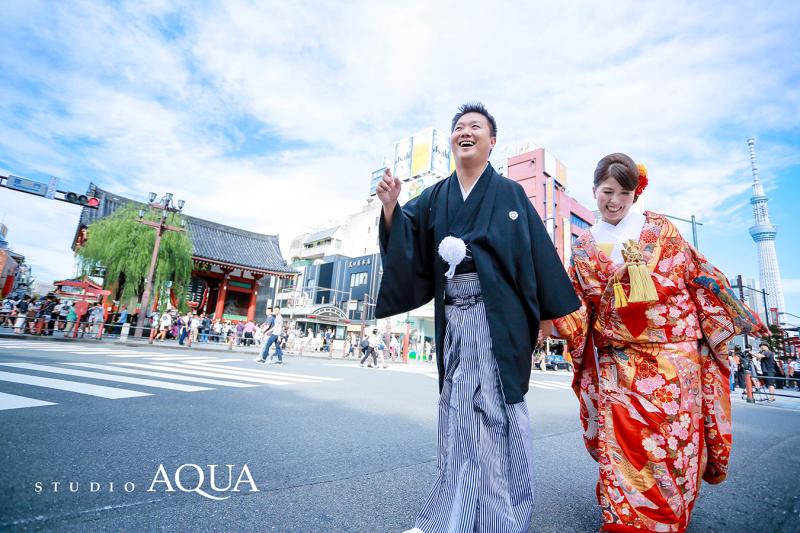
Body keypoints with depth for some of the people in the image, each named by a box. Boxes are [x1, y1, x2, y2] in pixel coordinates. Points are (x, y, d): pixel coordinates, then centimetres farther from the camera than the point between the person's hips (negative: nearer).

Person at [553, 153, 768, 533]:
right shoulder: (584, 248, 7)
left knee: (674, 441, 4)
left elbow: (698, 277, 9)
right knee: (623, 444, -2)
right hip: (617, 364, 1)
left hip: (673, 357, 0)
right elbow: (578, 306, 5)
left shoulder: (660, 229, 5)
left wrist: (740, 318, 10)